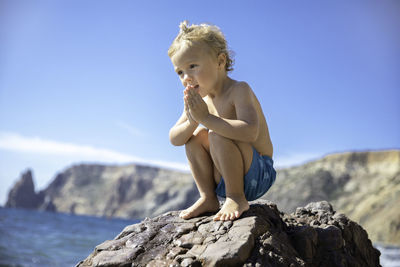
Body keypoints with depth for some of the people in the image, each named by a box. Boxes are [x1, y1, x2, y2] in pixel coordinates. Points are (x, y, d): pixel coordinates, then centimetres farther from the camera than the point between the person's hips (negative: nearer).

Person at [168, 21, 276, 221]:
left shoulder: (239, 90, -18)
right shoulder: (199, 99, 4)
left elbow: (250, 132, -36)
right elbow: (174, 139, -1)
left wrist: (206, 118, -36)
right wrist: (192, 121, -23)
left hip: (260, 175, -7)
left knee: (217, 135, -28)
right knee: (195, 135, -2)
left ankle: (236, 198, -15)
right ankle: (208, 198, 1)